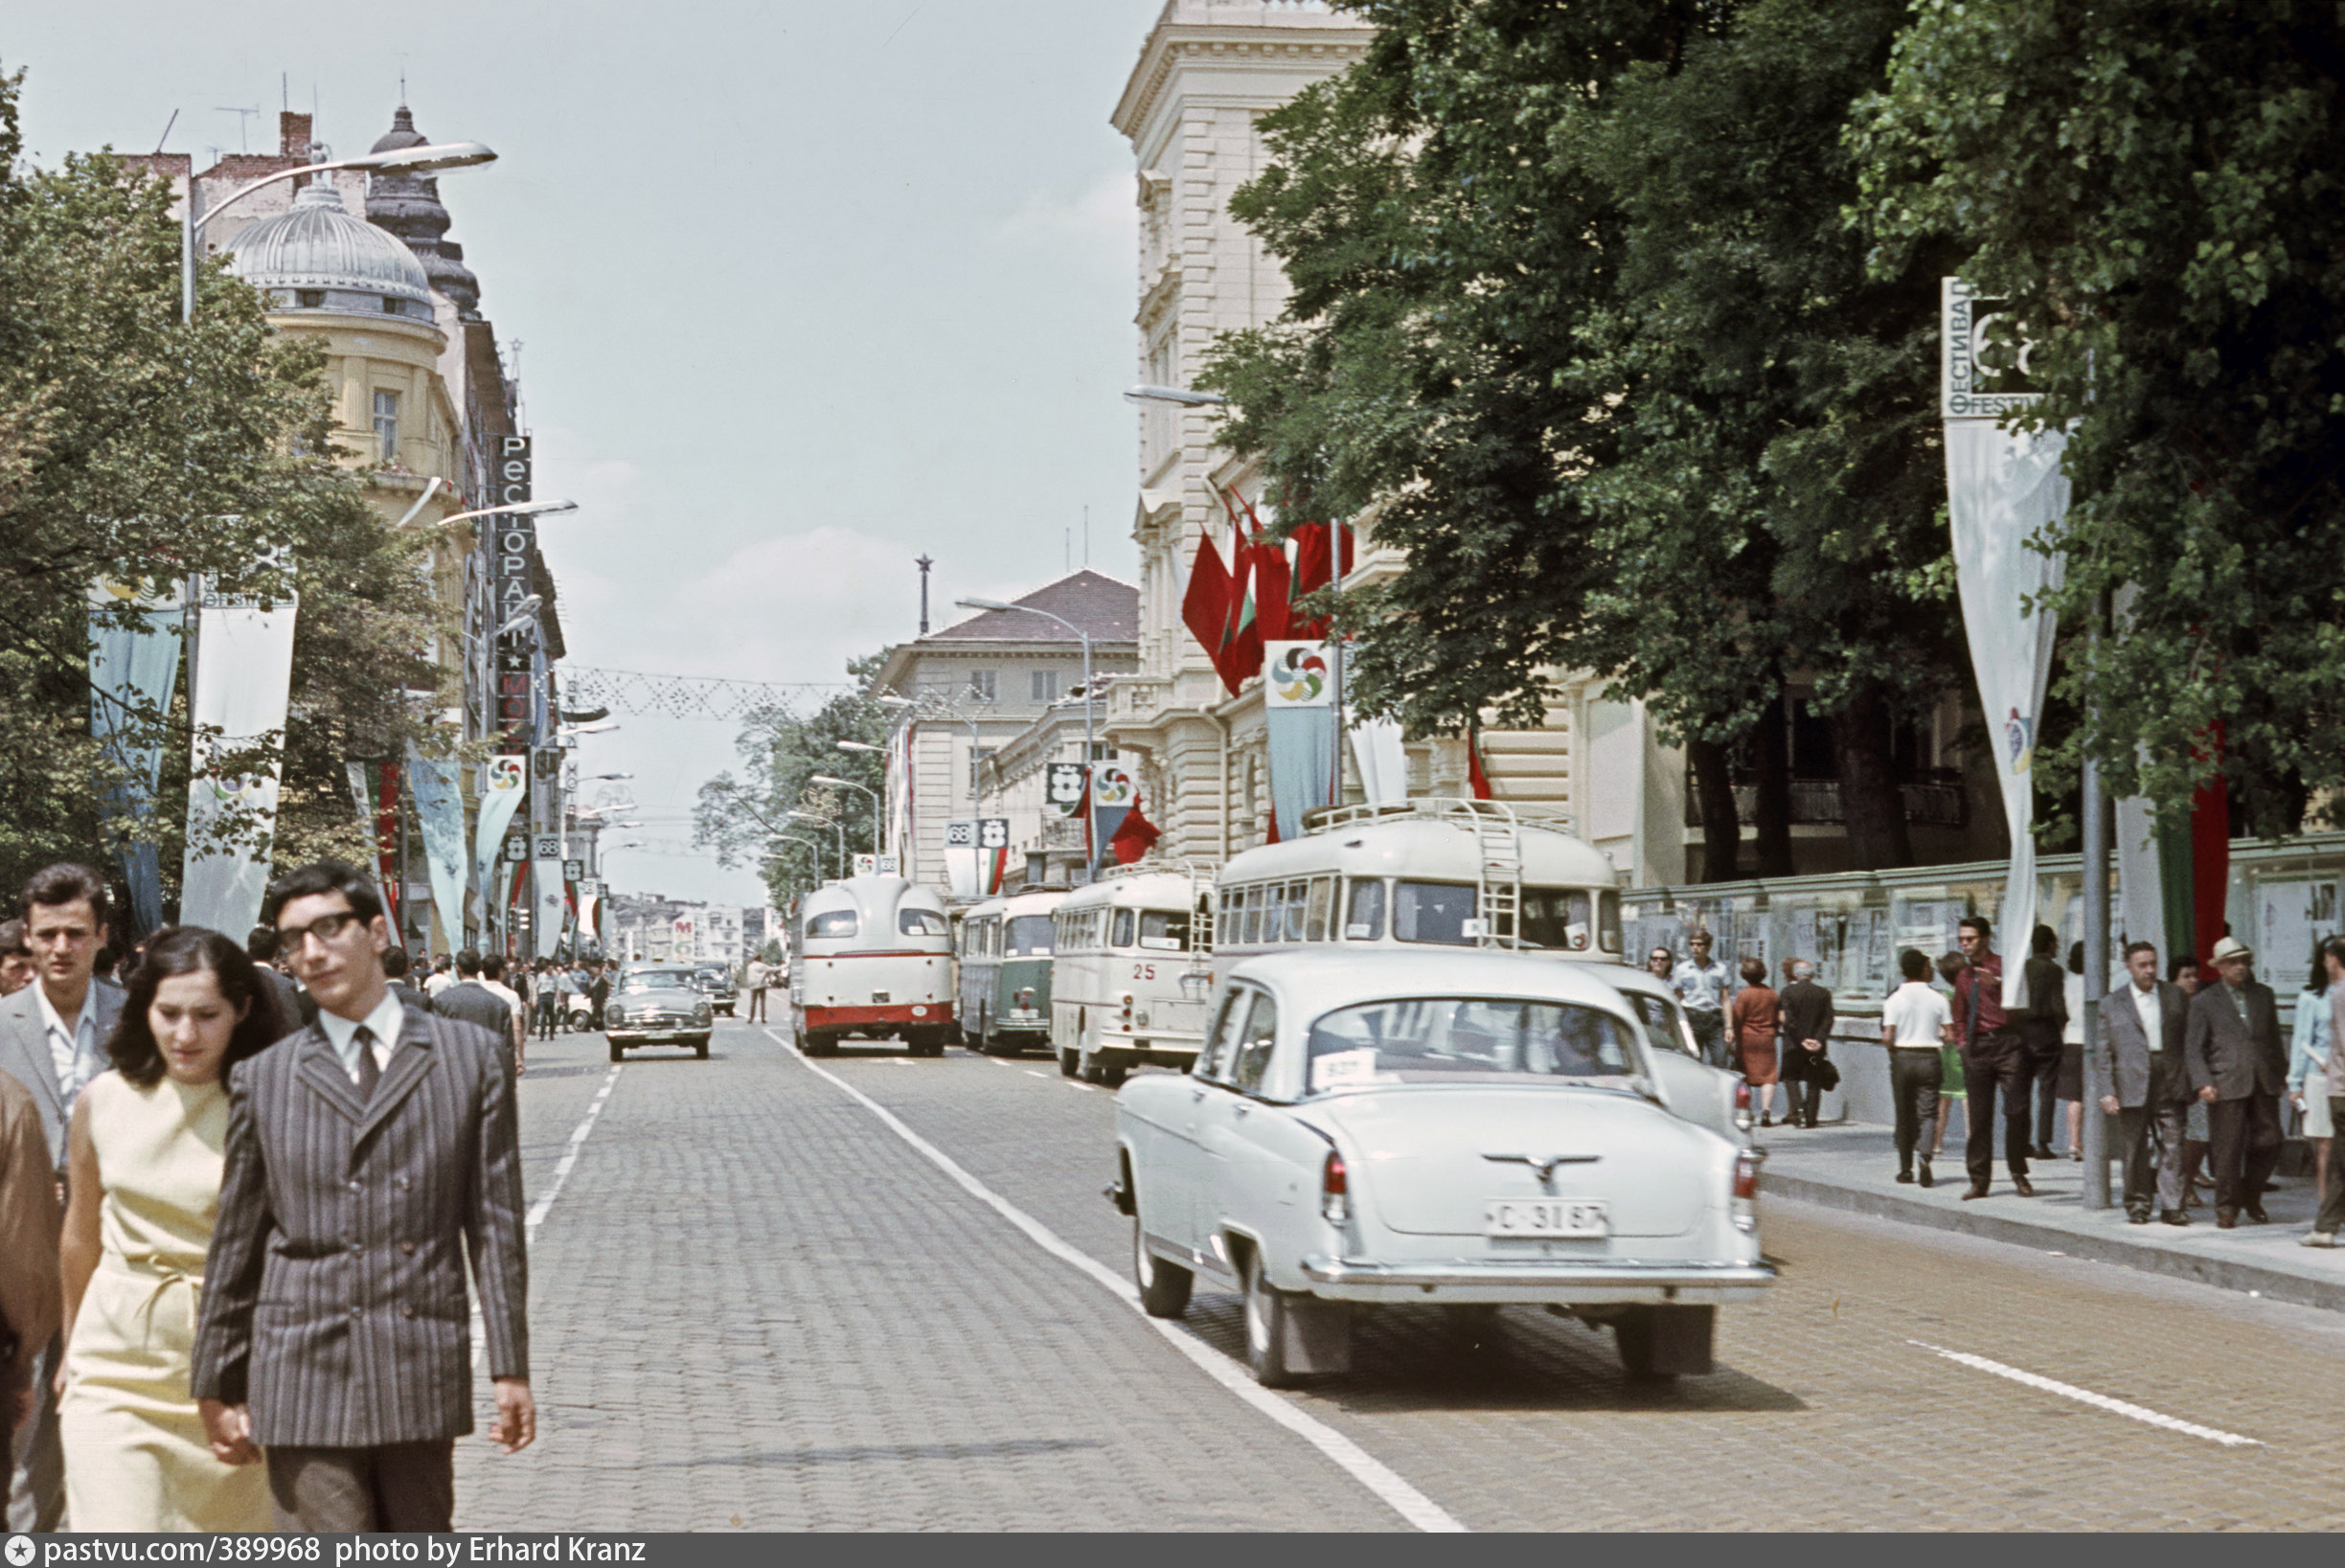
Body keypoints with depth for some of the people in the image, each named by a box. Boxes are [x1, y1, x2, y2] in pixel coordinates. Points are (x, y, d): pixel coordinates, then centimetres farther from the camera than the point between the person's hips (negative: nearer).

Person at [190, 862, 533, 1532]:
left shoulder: (469, 1056, 7)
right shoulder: (261, 1079, 8)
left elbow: (495, 1224, 5)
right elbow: (235, 1244, 11)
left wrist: (509, 1368, 2)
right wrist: (217, 1388, 12)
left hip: (424, 1375, 0)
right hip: (304, 1377, 0)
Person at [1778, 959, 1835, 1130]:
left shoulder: (1788, 991, -7)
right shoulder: (1824, 993, 2)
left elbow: (1789, 1019, -12)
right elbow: (1828, 1020, -4)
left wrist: (1801, 1040, -10)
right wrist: (1819, 1039, -8)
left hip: (1794, 1045, -2)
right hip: (1817, 1046, 2)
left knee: (1791, 1077, 12)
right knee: (1813, 1082, 9)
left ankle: (1797, 1108, -8)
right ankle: (1811, 1117, 7)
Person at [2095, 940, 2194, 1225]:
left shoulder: (2176, 996, 12)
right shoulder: (2112, 1006, 8)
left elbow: (2189, 1040, 14)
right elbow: (2103, 1052, 6)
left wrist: (2194, 1080, 7)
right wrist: (2107, 1092, -3)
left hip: (2170, 1084, 1)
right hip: (2132, 1087, -1)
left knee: (2173, 1145, -5)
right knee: (2135, 1149, 4)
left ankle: (2172, 1206, -3)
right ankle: (2137, 1205, 15)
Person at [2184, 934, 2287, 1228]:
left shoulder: (2264, 995, 15)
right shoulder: (2204, 1002, 3)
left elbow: (2274, 1038, 20)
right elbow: (2194, 1047, 0)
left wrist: (2281, 1076, 15)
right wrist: (2203, 1083, -11)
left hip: (2264, 1083, 4)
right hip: (2226, 1084, -4)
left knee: (2268, 1143, 2)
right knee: (2228, 1149, -3)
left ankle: (2251, 1197, 23)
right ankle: (2226, 1207, 8)